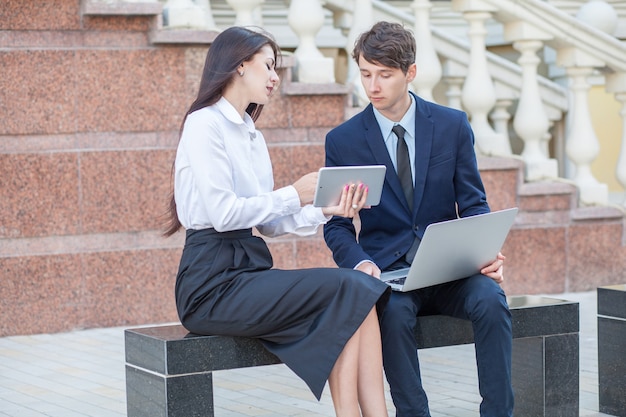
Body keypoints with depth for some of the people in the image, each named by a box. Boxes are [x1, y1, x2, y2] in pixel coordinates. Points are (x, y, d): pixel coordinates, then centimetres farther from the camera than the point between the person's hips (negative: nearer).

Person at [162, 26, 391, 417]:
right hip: (215, 280, -8)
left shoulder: (253, 136, 20)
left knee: (363, 289, -15)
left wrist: (324, 211, 0)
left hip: (250, 267, 8)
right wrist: (294, 194, -8)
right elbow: (223, 213, -17)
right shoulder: (205, 124, -6)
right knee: (345, 289, -21)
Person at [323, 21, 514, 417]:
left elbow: (473, 205, 7)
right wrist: (360, 262, -18)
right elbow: (337, 225, 4)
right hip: (387, 269, -1)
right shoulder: (343, 140, 3)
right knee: (393, 311, -35)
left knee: (491, 301, -30)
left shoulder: (453, 125, 5)